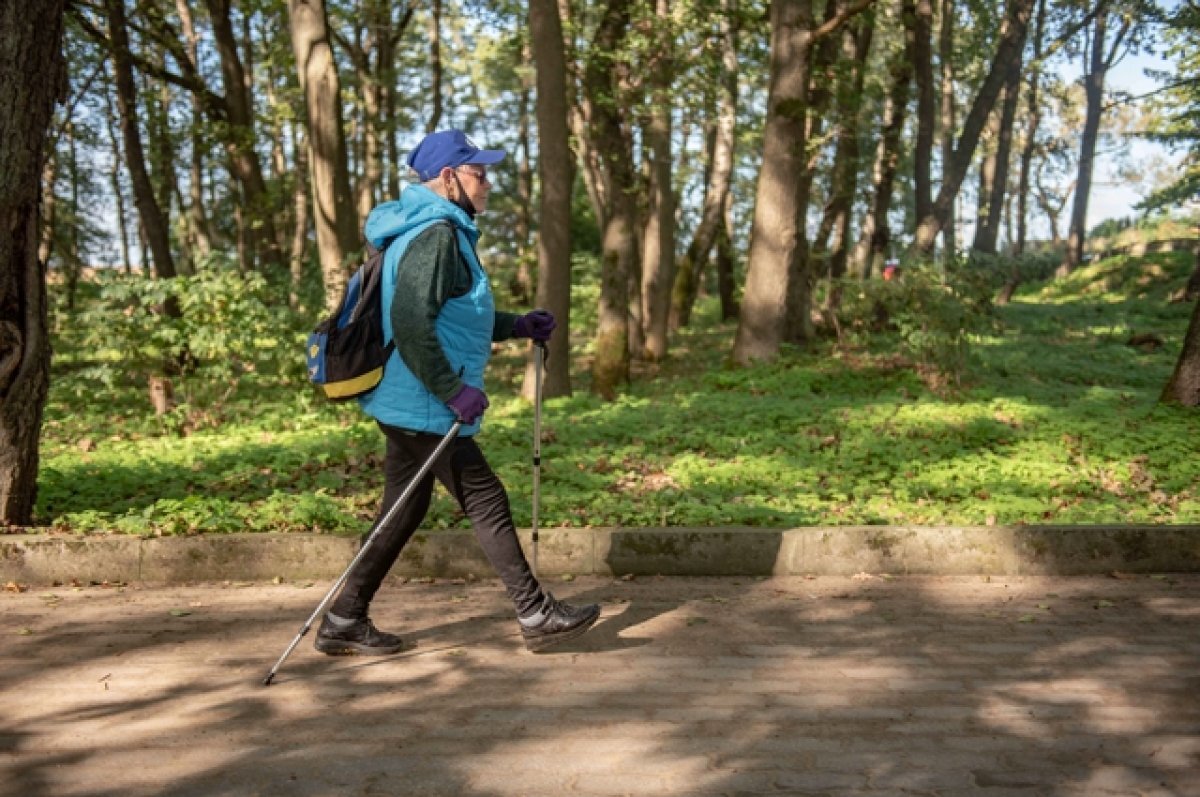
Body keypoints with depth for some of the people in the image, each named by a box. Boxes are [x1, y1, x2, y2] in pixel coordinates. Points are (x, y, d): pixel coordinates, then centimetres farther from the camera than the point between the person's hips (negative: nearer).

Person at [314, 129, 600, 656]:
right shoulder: (435, 235, -16)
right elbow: (410, 323, -27)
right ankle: (538, 617, 10)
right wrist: (454, 390, -24)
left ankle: (343, 622, 24)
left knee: (405, 509, 15)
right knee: (487, 504, -2)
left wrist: (516, 326, 21)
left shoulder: (441, 232, 17)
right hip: (425, 407, -11)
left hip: (407, 402, 11)